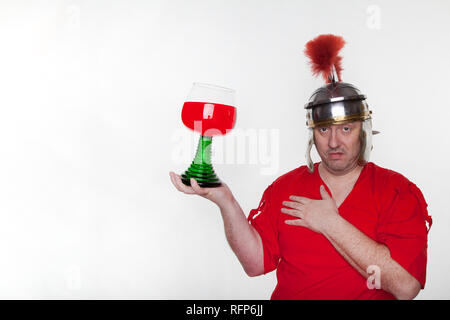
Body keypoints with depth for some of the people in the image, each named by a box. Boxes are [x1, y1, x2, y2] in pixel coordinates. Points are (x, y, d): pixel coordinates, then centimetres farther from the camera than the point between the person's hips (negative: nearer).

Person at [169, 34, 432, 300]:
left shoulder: (400, 191, -2)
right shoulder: (285, 186, 5)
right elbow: (257, 263, -2)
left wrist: (330, 223, -12)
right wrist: (226, 202, -14)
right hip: (287, 295, 1)